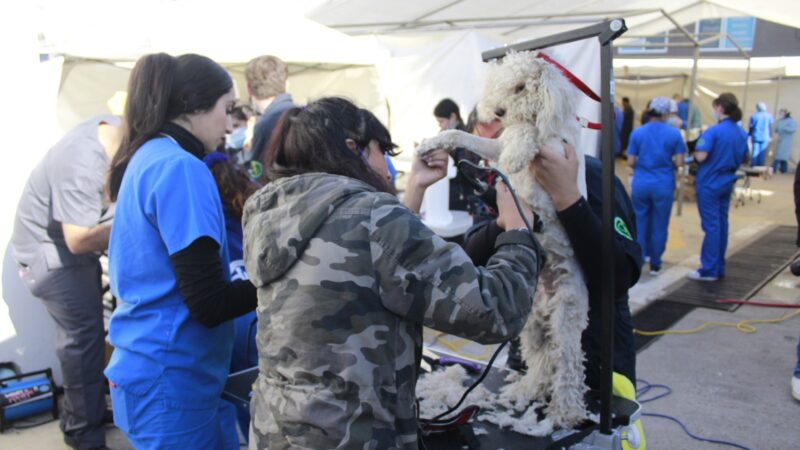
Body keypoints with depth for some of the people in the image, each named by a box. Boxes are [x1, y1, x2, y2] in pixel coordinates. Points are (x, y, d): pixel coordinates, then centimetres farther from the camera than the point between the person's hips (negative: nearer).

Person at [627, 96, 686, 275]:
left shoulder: (637, 133, -2)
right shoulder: (674, 133, -6)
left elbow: (630, 162, -2)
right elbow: (679, 162, -7)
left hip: (640, 184, 1)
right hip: (663, 185, -1)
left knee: (639, 223, 14)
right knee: (659, 225, 9)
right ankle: (655, 264, 16)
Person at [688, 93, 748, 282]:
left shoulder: (713, 131, -18)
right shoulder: (742, 133, 5)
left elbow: (701, 156, -25)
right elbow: (744, 158, 16)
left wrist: (695, 151, -5)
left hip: (709, 184, -7)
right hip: (727, 183, 7)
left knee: (711, 226, -3)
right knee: (722, 224, 13)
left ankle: (709, 270, 2)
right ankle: (719, 268, 21)